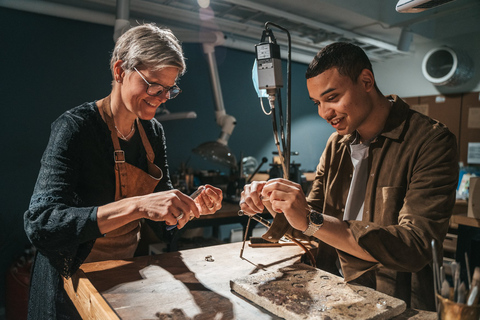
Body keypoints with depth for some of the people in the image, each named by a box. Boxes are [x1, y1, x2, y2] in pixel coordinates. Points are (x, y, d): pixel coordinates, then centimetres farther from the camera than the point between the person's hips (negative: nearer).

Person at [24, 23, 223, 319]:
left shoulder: (153, 131, -3)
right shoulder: (75, 127, -22)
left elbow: (161, 206, 3)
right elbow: (41, 224, -32)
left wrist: (194, 205, -18)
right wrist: (137, 205, -43)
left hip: (132, 275, 6)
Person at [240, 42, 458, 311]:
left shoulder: (431, 142, -14)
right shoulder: (337, 143, 6)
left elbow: (416, 247, -22)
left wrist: (312, 220, -27)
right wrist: (269, 203, -10)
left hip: (392, 302, -4)